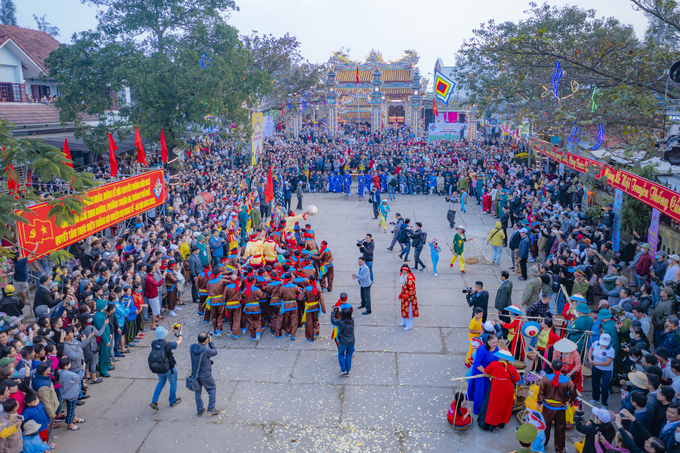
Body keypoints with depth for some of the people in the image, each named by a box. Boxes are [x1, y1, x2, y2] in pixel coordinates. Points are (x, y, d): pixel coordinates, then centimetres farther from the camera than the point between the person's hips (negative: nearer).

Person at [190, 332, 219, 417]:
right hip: (205, 375, -5)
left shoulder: (192, 347, -13)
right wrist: (210, 342, -2)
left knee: (198, 391, 20)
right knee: (212, 389, 17)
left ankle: (200, 410, 32)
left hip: (195, 374, 5)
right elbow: (215, 352, -10)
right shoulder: (206, 350, -29)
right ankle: (211, 408, 18)